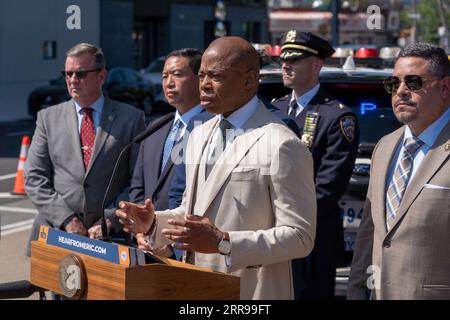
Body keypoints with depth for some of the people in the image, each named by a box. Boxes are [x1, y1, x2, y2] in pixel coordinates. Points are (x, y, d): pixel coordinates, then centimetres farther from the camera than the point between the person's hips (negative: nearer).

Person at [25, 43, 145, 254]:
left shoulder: (131, 118, 6)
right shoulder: (48, 117, 11)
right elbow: (34, 179, 6)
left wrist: (110, 221, -9)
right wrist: (66, 219, -6)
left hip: (110, 237, -1)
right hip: (55, 235, 1)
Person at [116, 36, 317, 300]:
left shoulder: (281, 146, -15)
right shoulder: (199, 136, 10)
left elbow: (299, 237, -17)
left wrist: (223, 243, -24)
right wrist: (154, 222, -1)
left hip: (250, 291, -6)